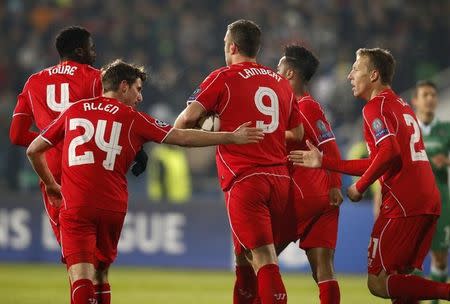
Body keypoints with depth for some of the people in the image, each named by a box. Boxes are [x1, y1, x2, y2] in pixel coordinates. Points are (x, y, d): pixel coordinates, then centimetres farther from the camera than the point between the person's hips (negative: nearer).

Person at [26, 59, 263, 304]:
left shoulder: (72, 111, 14)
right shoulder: (132, 118, 9)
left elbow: (33, 150, 17)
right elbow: (183, 137, 9)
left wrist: (50, 185, 32)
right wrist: (231, 137, 17)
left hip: (74, 206, 0)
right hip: (113, 208, 1)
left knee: (81, 278, -10)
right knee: (101, 272, 19)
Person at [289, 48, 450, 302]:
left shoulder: (375, 107, -5)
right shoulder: (402, 105, 23)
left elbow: (389, 152, -21)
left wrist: (360, 187, -8)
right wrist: (324, 162, 25)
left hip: (403, 205, -9)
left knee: (379, 283, -6)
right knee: (399, 277, 16)